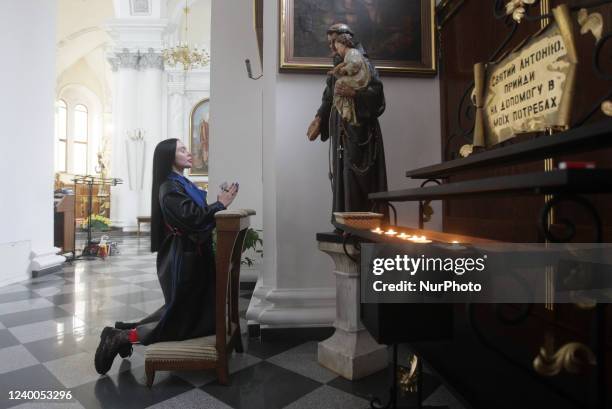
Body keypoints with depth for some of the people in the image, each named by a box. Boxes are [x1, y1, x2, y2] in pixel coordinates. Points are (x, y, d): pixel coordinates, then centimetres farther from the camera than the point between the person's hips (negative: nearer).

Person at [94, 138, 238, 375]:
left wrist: (219, 203, 2)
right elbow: (193, 220, -26)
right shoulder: (170, 188, -16)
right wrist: (220, 204, -16)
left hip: (190, 257, 10)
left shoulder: (182, 184, 14)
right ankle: (121, 337, 10)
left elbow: (199, 215, 13)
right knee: (182, 321, 1)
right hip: (181, 260, -10)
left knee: (187, 312, 20)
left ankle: (127, 329, 25)